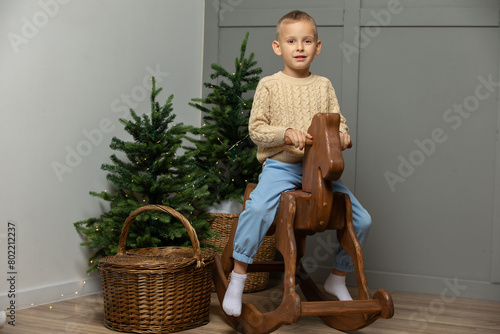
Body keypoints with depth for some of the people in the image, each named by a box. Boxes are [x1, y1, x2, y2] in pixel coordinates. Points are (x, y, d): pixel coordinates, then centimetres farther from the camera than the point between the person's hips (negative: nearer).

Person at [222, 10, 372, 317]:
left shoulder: (324, 85, 12)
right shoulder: (269, 85, 1)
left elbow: (338, 124, 12)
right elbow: (256, 129, -3)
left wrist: (342, 135, -11)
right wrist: (287, 132, -19)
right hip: (280, 167, -4)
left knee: (362, 220, -3)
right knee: (258, 207, -34)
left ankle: (338, 279, 19)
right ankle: (238, 275, -16)